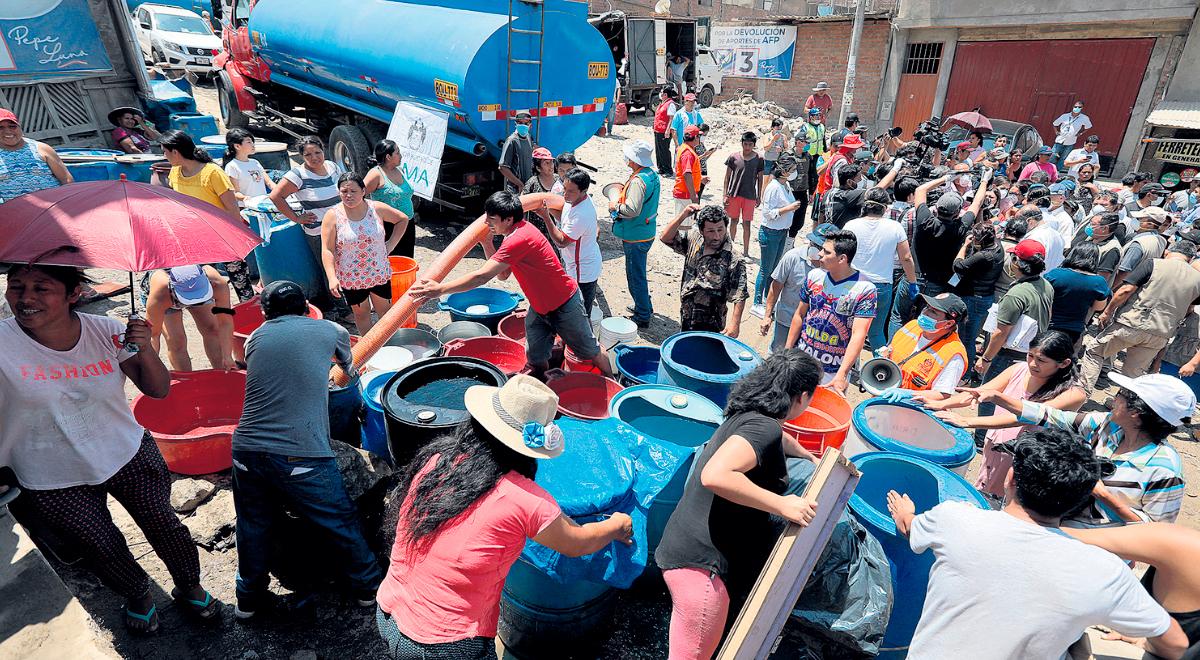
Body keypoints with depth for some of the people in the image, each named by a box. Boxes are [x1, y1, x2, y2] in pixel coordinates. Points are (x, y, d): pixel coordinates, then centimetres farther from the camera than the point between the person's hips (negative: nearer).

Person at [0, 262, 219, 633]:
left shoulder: (105, 331, -13)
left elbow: (158, 390, -8)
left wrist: (144, 350, -25)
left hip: (128, 455, 1)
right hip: (55, 484, -1)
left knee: (165, 527, 7)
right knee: (104, 549, 12)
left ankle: (189, 589, 35)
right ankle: (138, 595, 44)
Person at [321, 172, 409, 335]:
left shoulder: (377, 208, -7)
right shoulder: (332, 215, -11)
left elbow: (403, 219, 9)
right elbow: (327, 250, -14)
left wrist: (390, 244, 0)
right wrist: (332, 278, -24)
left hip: (379, 273, 1)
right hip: (350, 277, -1)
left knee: (385, 310, 13)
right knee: (361, 313, 14)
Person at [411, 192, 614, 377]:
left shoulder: (519, 240, -32)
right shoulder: (518, 231, -2)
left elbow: (482, 276, -35)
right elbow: (503, 274, 1)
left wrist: (440, 289, -31)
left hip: (565, 305, -8)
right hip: (539, 307, 9)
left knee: (590, 351, 12)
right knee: (535, 359, 12)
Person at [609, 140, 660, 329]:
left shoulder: (637, 181, -24)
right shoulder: (652, 175, 7)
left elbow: (632, 210, -32)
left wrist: (615, 207, -15)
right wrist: (626, 191, 13)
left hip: (635, 238, -10)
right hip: (647, 233, 10)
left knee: (636, 276, 1)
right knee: (639, 273, 24)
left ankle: (642, 317, 11)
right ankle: (645, 307, 37)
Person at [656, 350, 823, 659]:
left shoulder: (748, 416, 11)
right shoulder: (763, 427, -19)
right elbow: (715, 476, -35)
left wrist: (811, 459, 53)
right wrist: (781, 504, -26)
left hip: (688, 550, 9)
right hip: (701, 562, -9)